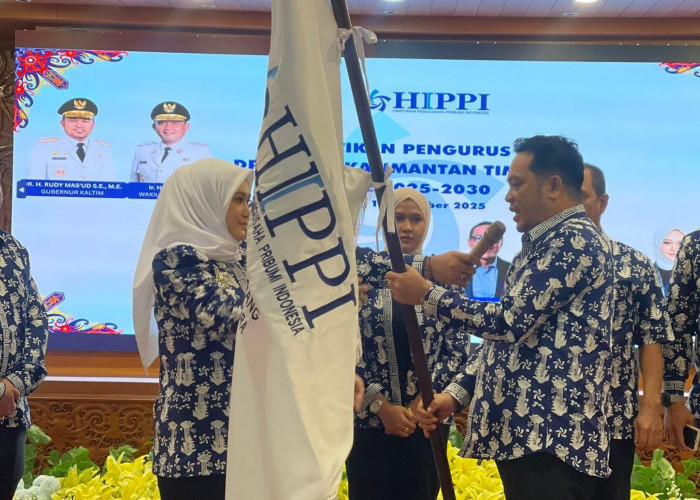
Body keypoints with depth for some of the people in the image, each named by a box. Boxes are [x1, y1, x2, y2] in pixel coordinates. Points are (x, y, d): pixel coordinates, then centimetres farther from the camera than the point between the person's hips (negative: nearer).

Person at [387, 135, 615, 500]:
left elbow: (509, 322, -19)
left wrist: (427, 295, -10)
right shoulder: (543, 244, 21)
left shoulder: (574, 238, -11)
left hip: (553, 437, -10)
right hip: (524, 431, 10)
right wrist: (457, 395, 13)